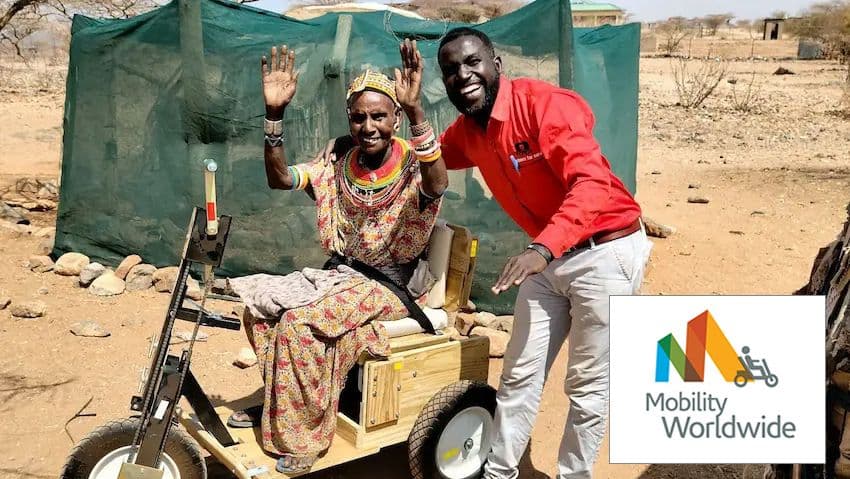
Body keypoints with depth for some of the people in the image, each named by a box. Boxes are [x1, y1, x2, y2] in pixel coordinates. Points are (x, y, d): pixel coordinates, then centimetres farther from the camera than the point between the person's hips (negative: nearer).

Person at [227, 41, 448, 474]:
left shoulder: (413, 167, -13)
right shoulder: (336, 167, 3)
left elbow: (437, 184, -38)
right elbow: (279, 179, -8)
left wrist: (416, 112, -49)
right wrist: (274, 114, -21)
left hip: (388, 287, -6)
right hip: (337, 274, 6)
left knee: (301, 321, -26)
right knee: (259, 303, -10)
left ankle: (302, 434, -6)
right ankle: (279, 403, 11)